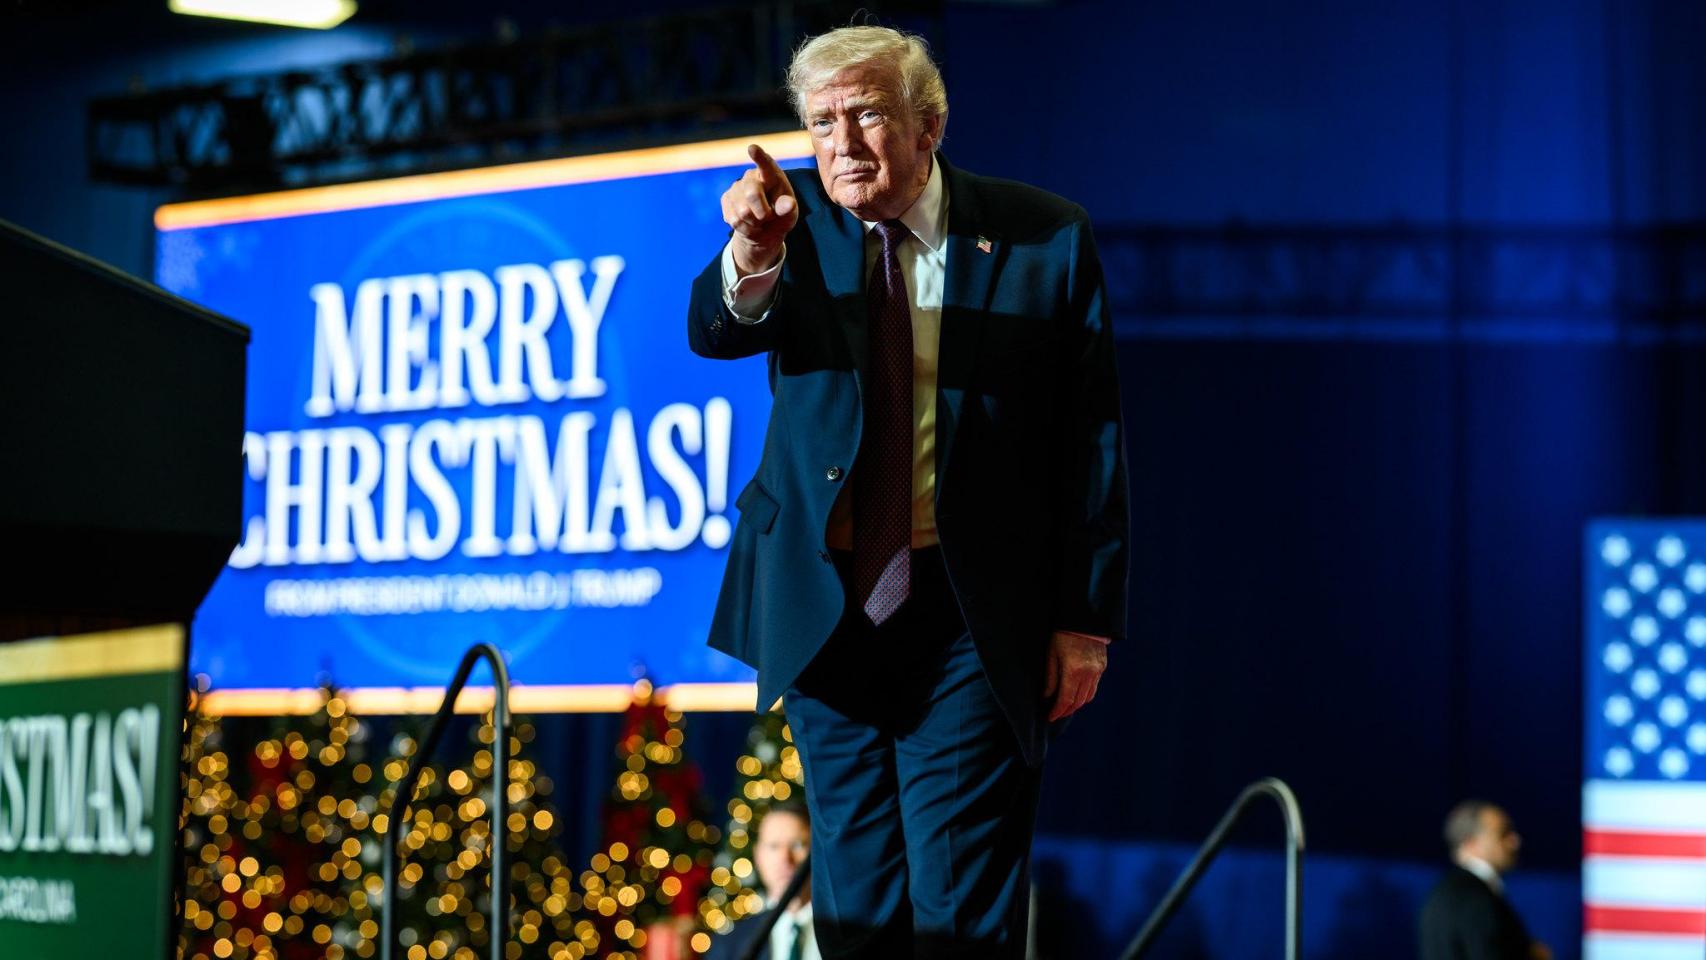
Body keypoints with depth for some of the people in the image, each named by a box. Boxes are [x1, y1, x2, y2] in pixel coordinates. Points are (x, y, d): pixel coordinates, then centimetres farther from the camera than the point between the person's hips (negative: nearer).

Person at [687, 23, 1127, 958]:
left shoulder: (1044, 237, -4)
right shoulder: (799, 218, 1)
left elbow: (1094, 441, -2)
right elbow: (714, 333, -19)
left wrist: (1087, 620, -5)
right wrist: (752, 257, -41)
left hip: (974, 618, -3)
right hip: (825, 609, 3)